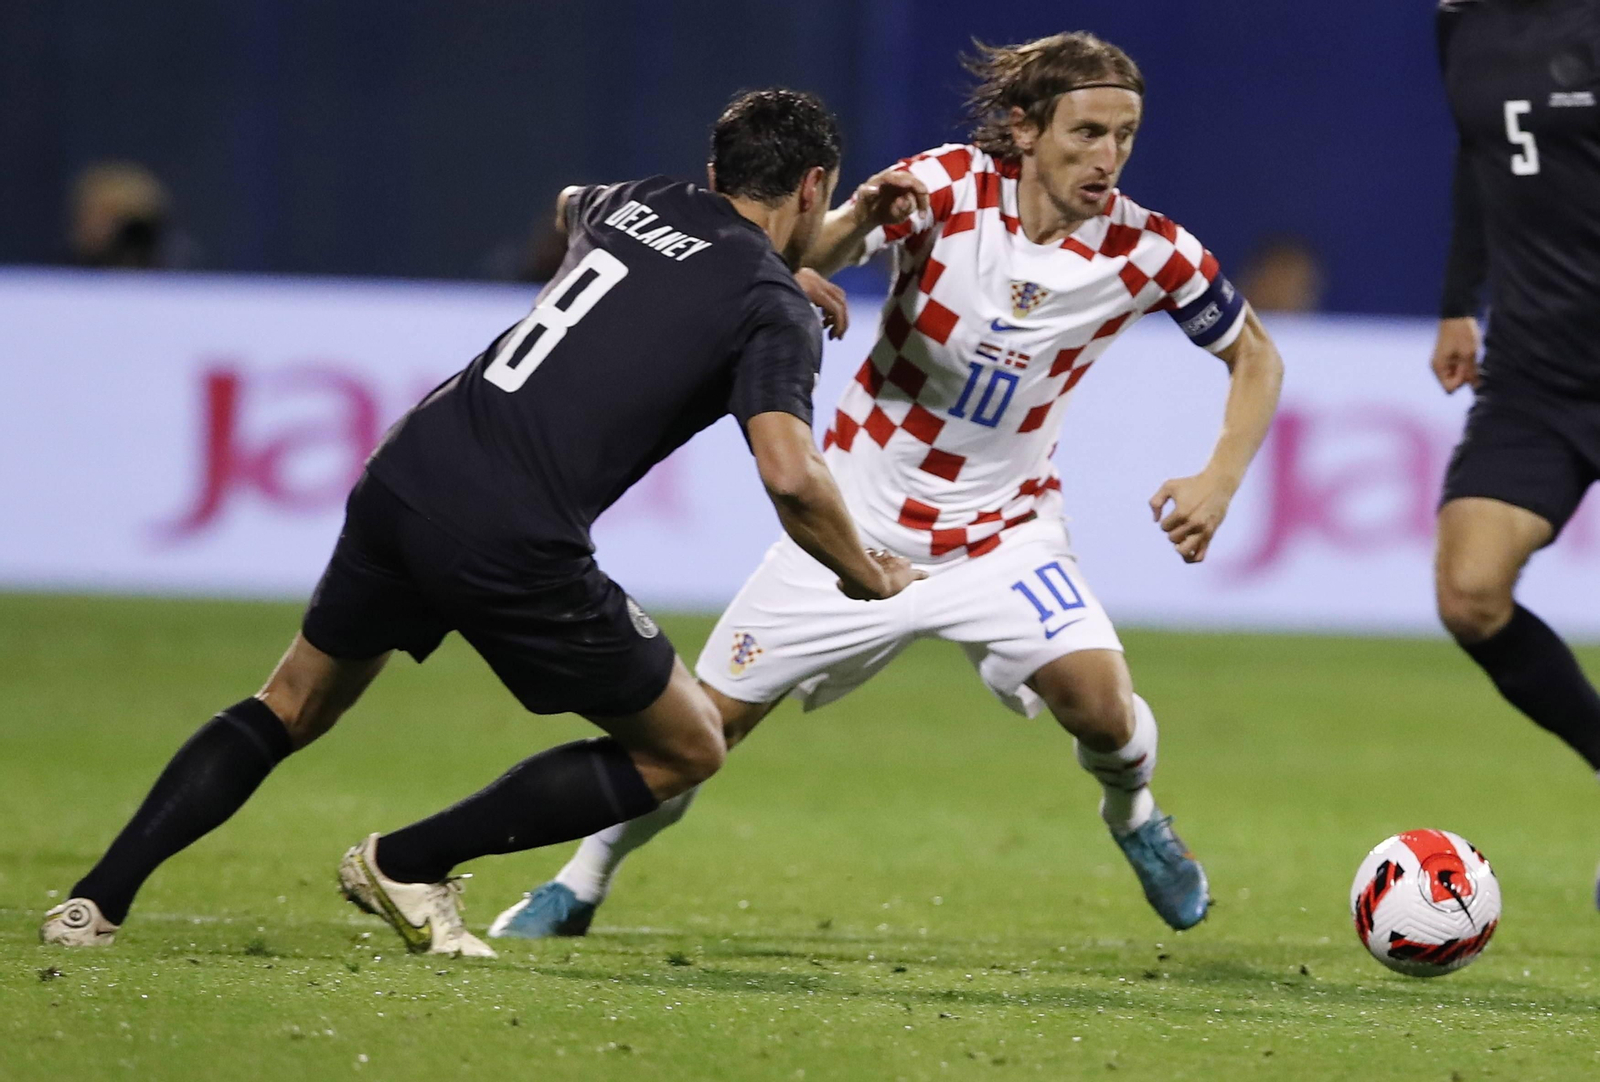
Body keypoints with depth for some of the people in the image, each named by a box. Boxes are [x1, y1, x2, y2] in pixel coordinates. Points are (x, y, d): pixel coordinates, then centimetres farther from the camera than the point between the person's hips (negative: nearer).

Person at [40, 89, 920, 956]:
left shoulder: (638, 202, 18)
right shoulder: (778, 314, -2)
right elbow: (790, 476, -18)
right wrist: (870, 581, 1)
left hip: (403, 481, 6)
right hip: (516, 550, -6)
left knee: (291, 710, 26)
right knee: (687, 749, 13)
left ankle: (98, 899, 12)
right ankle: (408, 863, 8)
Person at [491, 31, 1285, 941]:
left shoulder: (1147, 250, -14)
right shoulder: (949, 187, -18)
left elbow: (1256, 356, 1)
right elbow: (796, 263, -29)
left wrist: (1220, 481, -14)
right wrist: (859, 220, -51)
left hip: (1003, 530, 0)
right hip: (862, 521, 0)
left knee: (1097, 697, -24)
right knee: (711, 718, 2)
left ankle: (1132, 812, 11)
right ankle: (584, 882, 27)